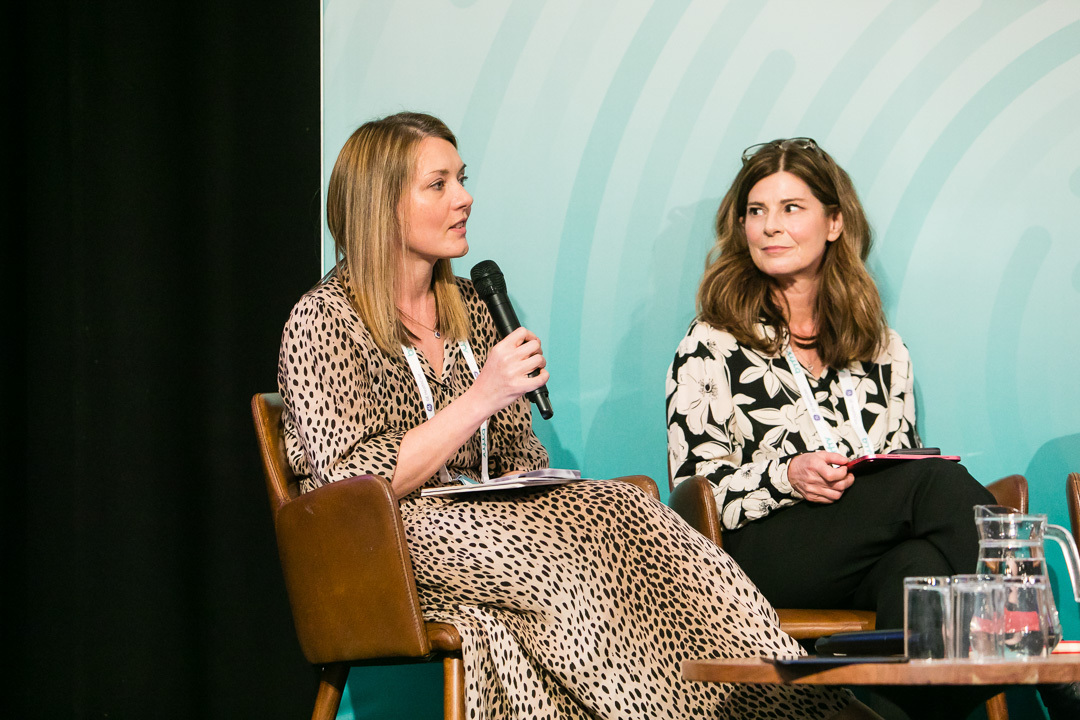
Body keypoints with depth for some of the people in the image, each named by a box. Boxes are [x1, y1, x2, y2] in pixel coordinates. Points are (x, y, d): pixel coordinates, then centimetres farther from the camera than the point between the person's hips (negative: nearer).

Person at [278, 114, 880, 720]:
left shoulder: (471, 308, 19)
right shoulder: (325, 320, -2)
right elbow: (351, 487, -13)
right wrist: (479, 400, -16)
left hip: (483, 523, 6)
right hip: (384, 552, -6)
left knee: (618, 513, -26)